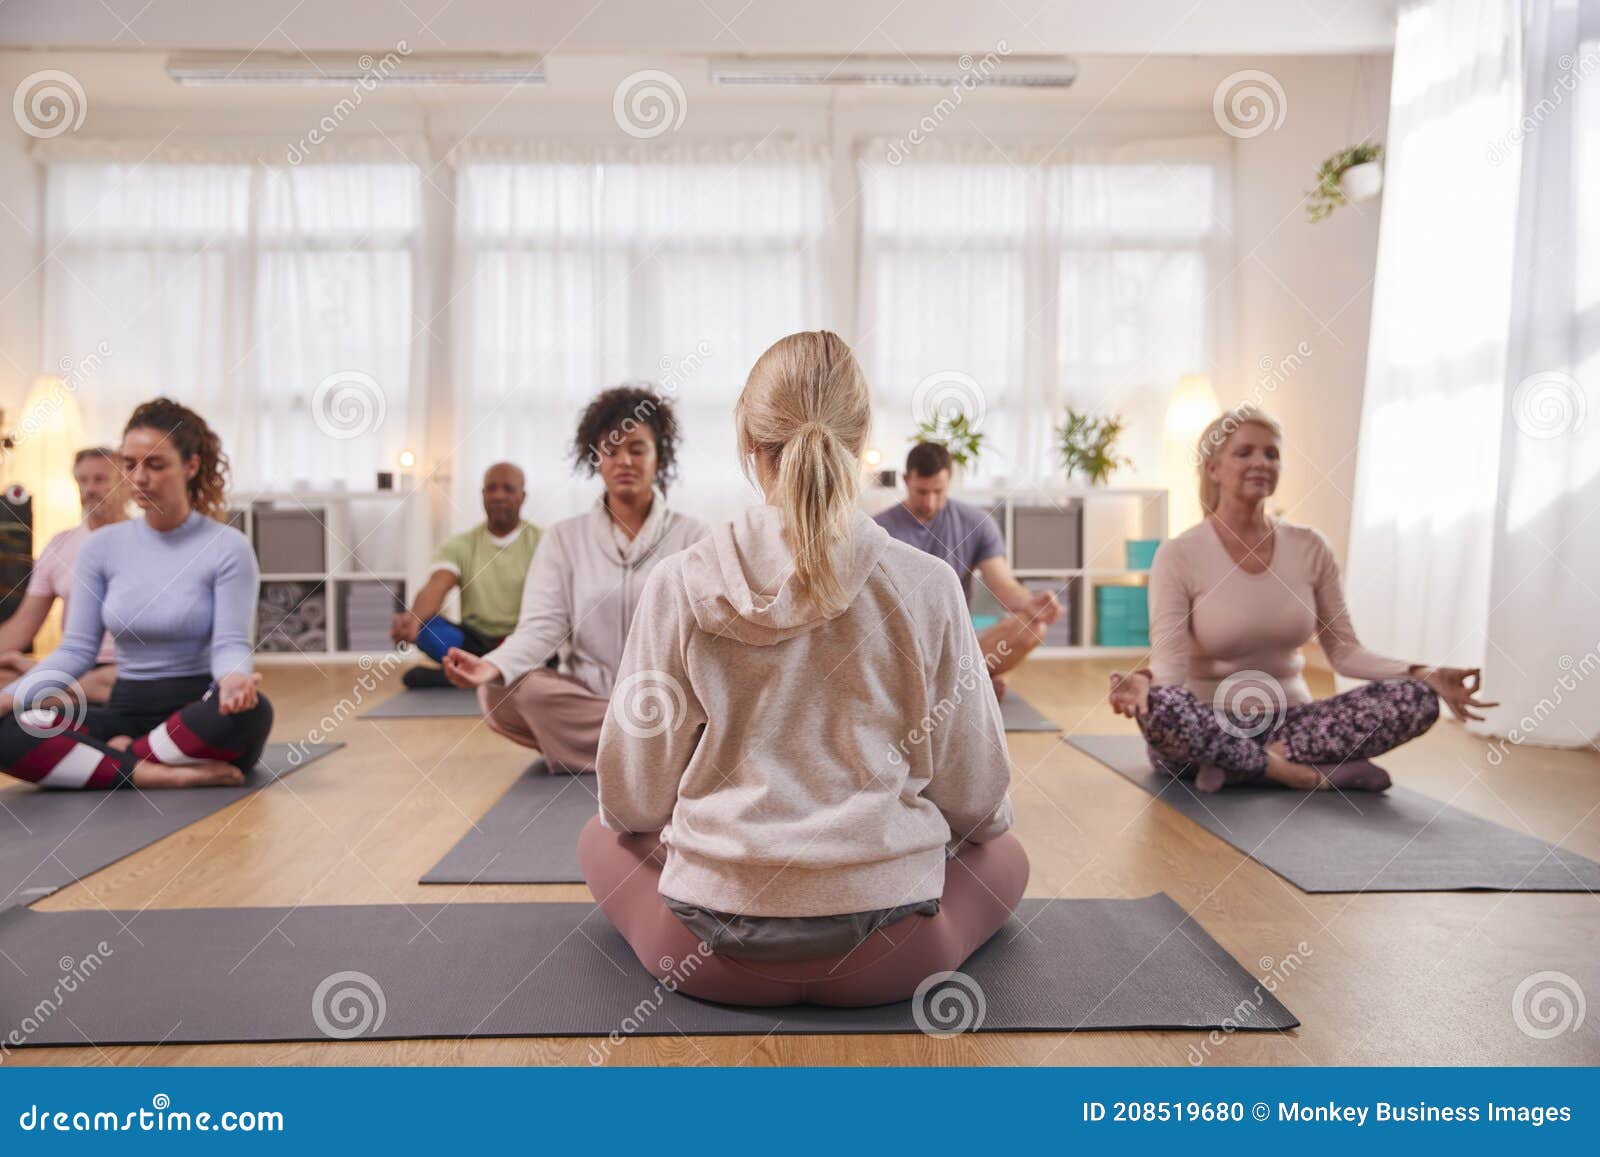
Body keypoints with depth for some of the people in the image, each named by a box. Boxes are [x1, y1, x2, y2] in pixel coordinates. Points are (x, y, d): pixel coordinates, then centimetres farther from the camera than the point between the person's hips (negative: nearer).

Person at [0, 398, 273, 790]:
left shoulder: (228, 546, -6)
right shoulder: (101, 546, 5)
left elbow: (230, 643, -13)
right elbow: (76, 648, 3)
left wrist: (234, 679, -38)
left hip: (198, 716, -3)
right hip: (127, 711, 3)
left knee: (248, 710, -38)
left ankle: (121, 756, -17)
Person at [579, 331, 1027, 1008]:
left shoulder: (679, 586, -12)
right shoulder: (927, 586, -12)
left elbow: (629, 798, -3)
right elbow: (977, 794, -2)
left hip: (715, 942, 0)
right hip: (888, 954, 1)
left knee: (602, 836, 30)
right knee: (1004, 855, 31)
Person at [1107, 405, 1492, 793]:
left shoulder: (1310, 548, 2)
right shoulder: (1179, 555, -12)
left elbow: (1343, 650, 3)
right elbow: (1169, 665, -20)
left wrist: (1423, 675, -14)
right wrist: (1141, 682, -43)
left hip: (1288, 721, 5)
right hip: (1207, 730, -4)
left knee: (1417, 698, -18)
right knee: (1158, 706, -39)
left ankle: (1252, 762, -19)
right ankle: (1311, 773, -20)